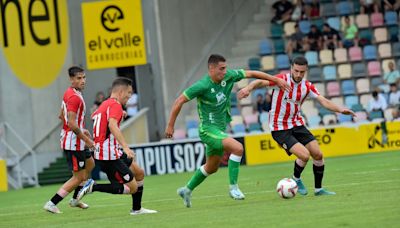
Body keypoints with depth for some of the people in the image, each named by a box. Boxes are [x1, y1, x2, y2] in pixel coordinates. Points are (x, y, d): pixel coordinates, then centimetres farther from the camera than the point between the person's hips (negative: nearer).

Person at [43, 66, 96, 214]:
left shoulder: (69, 93, 9)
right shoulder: (74, 97, -23)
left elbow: (61, 116, 19)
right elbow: (71, 124, -28)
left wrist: (81, 130, 17)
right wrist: (86, 139, -19)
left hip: (72, 139, 10)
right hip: (74, 142, -10)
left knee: (90, 164, 27)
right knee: (79, 177, -5)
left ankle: (75, 199, 34)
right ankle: (52, 204, -3)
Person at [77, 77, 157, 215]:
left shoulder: (105, 104, 14)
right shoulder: (115, 105, -14)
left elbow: (94, 116, 35)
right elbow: (112, 125, -32)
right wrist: (126, 147, -42)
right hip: (110, 156, -10)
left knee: (139, 174, 19)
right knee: (132, 188, -8)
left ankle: (137, 209, 27)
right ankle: (93, 187, -12)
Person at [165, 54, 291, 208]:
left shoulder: (229, 76, -4)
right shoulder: (203, 86, -21)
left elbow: (251, 73, 7)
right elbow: (180, 101, -16)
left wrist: (276, 80, 7)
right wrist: (170, 125, -13)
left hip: (220, 129, 8)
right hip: (208, 130, -8)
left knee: (211, 168, 20)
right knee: (238, 148, -25)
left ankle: (187, 190, 37)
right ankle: (233, 187, -13)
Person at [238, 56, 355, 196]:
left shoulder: (307, 86, 0)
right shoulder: (282, 80, -15)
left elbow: (324, 101, -8)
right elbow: (260, 82, -28)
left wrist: (340, 110, -26)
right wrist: (248, 88, -50)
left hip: (297, 125, 6)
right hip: (280, 129, -6)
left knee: (318, 154, -2)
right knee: (304, 155, -19)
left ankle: (318, 189, 17)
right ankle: (296, 179, 11)